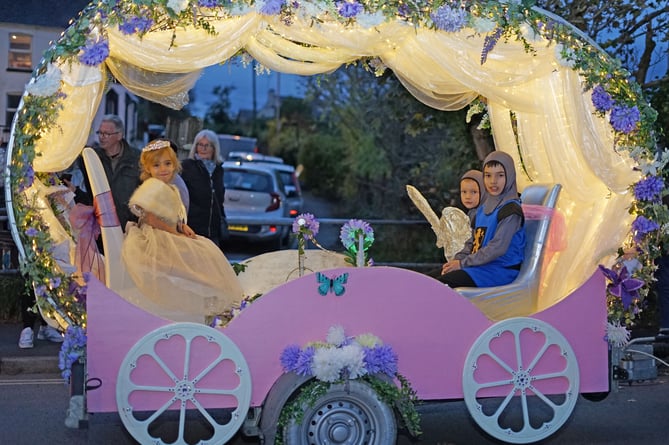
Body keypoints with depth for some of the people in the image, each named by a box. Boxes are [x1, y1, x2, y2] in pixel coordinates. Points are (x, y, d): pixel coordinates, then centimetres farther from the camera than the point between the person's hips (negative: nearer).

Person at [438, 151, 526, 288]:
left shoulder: (510, 210, -11)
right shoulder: (483, 208, 17)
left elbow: (498, 247, -20)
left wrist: (463, 263, -17)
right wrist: (458, 259, 0)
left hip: (501, 269, -9)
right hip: (480, 265, 9)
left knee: (442, 281, -27)